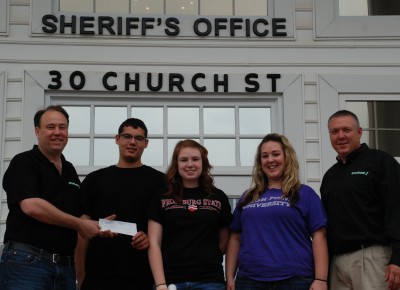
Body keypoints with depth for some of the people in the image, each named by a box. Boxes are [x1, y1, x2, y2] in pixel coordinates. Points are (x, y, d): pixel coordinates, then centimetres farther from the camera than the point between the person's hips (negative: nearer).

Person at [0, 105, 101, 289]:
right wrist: (79, 224, -12)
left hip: (66, 265, 7)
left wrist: (98, 225, 5)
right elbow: (31, 206, -17)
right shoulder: (23, 163, -3)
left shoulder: (70, 171, 19)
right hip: (27, 261, -7)